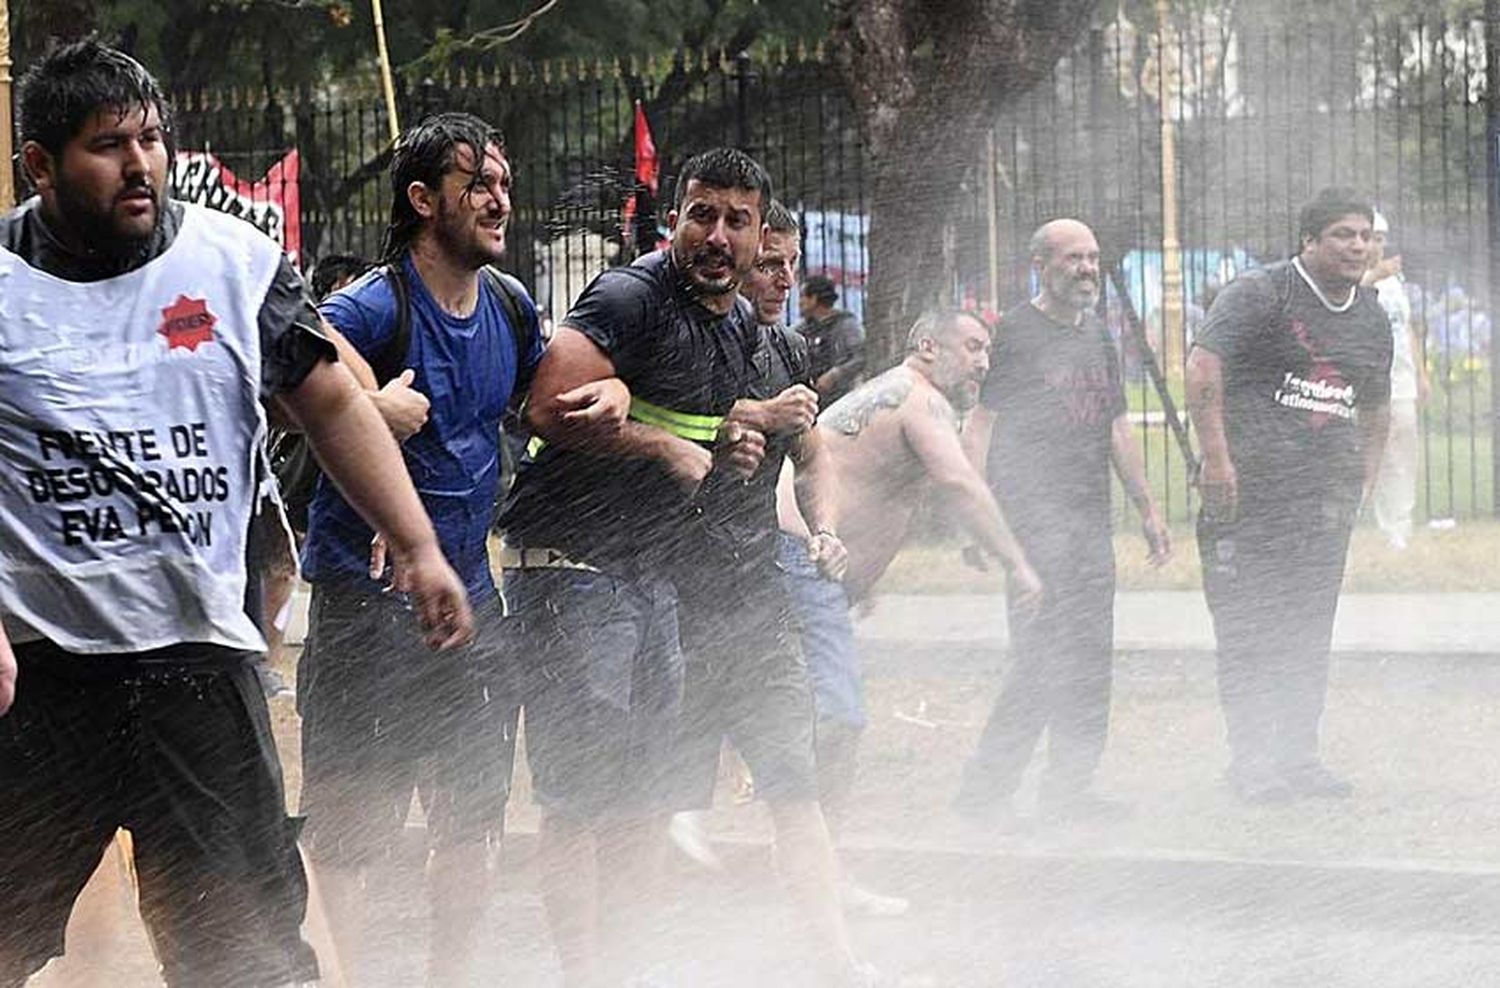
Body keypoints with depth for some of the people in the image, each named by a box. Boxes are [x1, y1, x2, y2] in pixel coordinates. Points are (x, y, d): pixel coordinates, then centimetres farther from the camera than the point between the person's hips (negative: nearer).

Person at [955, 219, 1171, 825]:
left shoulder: (1098, 337, 19)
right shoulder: (1015, 334, -4)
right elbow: (980, 426, -9)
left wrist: (1147, 508, 24)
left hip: (1092, 520, 8)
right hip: (1035, 518, -8)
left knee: (1091, 661, 5)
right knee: (1044, 657, -13)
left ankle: (1071, 787, 11)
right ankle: (986, 785, -6)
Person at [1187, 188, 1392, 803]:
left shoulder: (1372, 320, 16)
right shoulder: (1259, 295, -6)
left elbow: (1374, 408, 29)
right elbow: (1202, 366, -15)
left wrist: (1363, 477, 16)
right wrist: (1216, 459, -21)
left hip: (1324, 499, 6)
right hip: (1249, 491, -6)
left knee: (1310, 636, 9)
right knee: (1248, 632, -5)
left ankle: (1299, 758, 16)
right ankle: (1250, 764, -2)